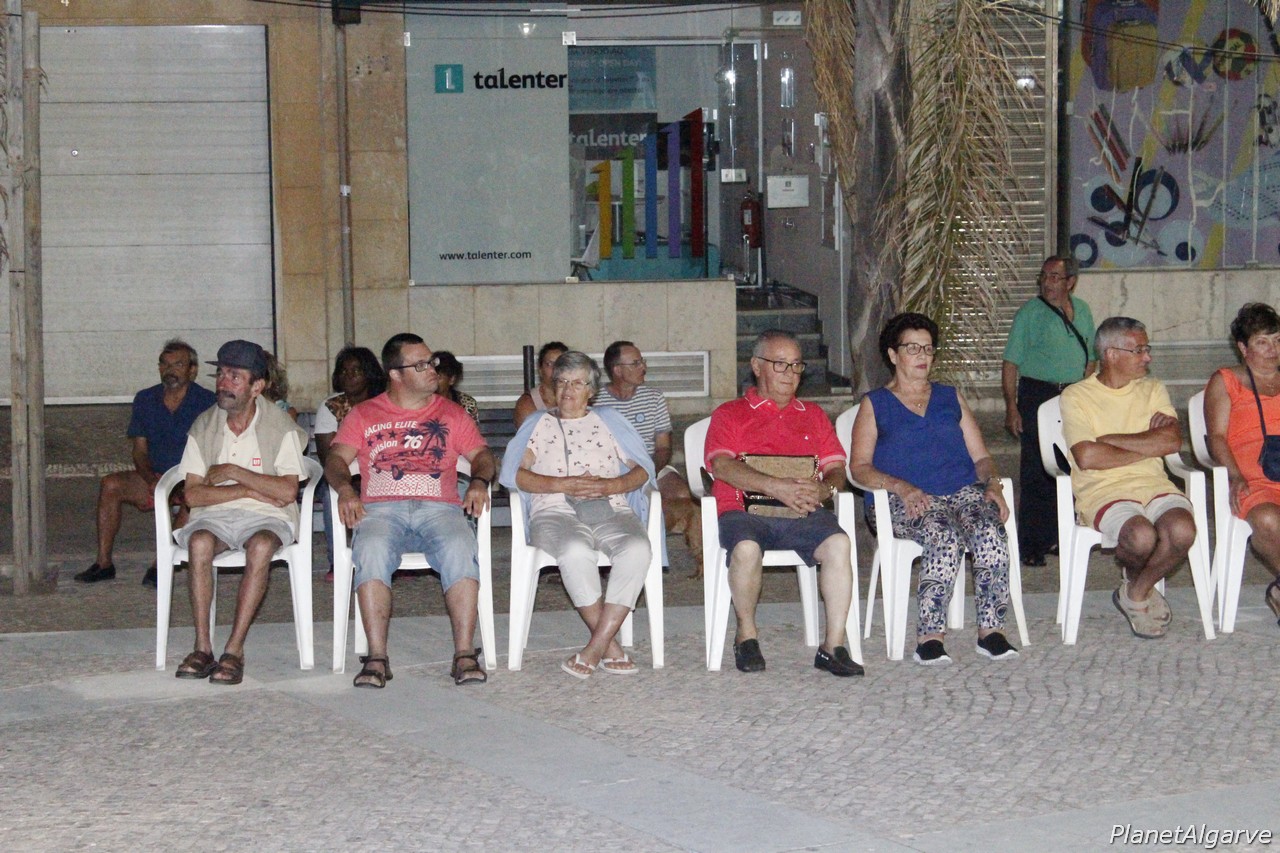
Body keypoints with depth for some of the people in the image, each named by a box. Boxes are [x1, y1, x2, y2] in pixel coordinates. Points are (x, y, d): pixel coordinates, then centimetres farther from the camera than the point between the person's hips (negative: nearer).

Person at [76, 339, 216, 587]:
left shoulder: (206, 402, -4)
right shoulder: (145, 400, 9)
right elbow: (140, 451, 9)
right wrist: (151, 479, -11)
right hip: (154, 477, 4)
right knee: (110, 485, -21)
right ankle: (104, 562, -19)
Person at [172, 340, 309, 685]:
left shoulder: (280, 426, -1)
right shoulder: (204, 426, 7)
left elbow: (287, 492, -11)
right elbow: (193, 494, -1)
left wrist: (233, 472, -10)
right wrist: (248, 489, -11)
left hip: (266, 516, -2)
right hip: (215, 515, 2)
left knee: (261, 545, -36)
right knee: (199, 542, -33)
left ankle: (235, 650, -35)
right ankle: (202, 647, -30)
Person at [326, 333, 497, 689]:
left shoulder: (451, 413, 23)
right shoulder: (363, 415, 19)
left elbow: (481, 453, 18)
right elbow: (336, 458, 9)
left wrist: (480, 481, -5)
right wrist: (345, 488, -13)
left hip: (439, 508, 1)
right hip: (381, 508, -1)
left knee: (460, 550, -34)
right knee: (371, 551, -36)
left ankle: (465, 655, -32)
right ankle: (377, 658, -34)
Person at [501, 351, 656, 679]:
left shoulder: (609, 421, 24)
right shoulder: (538, 425, 21)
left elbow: (642, 469, 14)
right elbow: (513, 473, 5)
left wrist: (609, 486, -7)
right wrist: (565, 485, -8)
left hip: (611, 510, 2)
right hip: (556, 512, -1)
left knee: (637, 549, -33)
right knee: (576, 551, -38)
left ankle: (596, 647, -33)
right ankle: (611, 647, -29)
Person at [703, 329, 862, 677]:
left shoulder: (813, 416, 26)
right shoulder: (730, 414, 14)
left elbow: (836, 468, 15)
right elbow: (722, 466, -4)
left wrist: (823, 489, -11)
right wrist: (776, 487, -19)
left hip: (803, 512, 2)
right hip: (744, 510, -2)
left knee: (839, 543, -30)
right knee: (747, 549, -36)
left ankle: (834, 645, -26)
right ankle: (746, 635, -12)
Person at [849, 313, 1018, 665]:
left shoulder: (950, 398, 26)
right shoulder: (875, 405, 16)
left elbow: (980, 456, 22)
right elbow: (859, 467, 4)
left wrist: (992, 485, -1)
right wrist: (901, 486, -14)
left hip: (964, 490, 3)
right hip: (905, 502, -3)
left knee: (990, 533, -32)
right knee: (945, 536, -37)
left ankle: (991, 631, -30)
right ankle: (930, 636, -37)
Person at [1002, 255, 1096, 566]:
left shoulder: (1082, 311, 12)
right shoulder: (1030, 313, -4)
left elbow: (1090, 358, 20)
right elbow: (1011, 363, -5)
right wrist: (1011, 407, -12)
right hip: (1037, 396, -5)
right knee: (1036, 473, -6)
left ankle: (1056, 538, 18)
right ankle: (1031, 546, -3)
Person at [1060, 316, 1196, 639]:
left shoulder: (1153, 390, 18)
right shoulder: (1076, 396, 4)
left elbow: (1172, 440, -1)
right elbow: (1087, 457, -11)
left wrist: (1107, 440, -6)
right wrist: (1148, 446, -3)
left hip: (1154, 484, 4)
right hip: (1103, 490, -4)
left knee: (1182, 530, -30)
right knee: (1142, 536, -34)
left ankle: (1136, 592, -1)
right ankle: (1138, 580, 5)